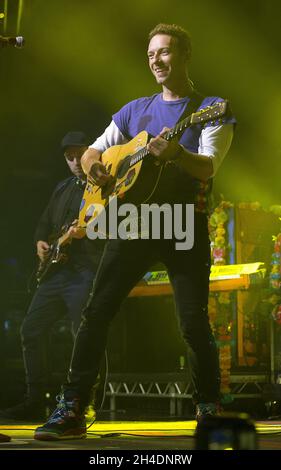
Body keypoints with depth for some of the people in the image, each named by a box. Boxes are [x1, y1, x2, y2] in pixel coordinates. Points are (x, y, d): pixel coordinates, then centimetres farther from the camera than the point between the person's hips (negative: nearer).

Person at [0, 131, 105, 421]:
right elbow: (45, 222, 29)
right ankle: (35, 402, 11)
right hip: (56, 269, 8)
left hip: (85, 273, -8)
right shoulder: (63, 189, 21)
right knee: (32, 329, 4)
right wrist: (40, 242, 9)